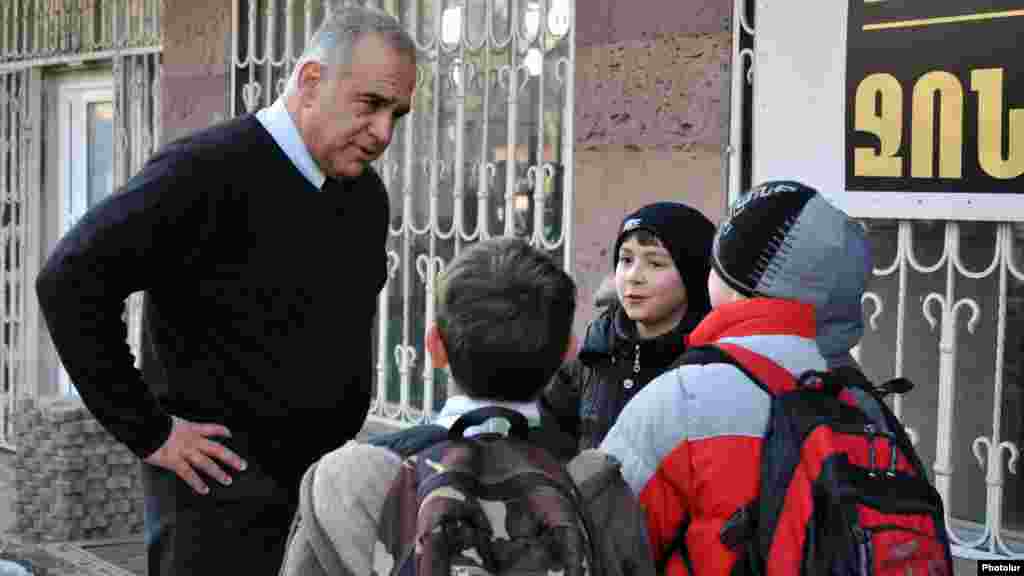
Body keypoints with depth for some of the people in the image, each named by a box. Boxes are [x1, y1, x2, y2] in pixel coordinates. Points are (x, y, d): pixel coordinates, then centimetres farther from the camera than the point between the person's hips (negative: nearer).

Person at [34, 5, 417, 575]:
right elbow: (70, 281, -22)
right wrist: (149, 432, -18)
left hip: (333, 489, 8)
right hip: (224, 495, -7)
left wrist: (347, 424, 15)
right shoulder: (207, 171, -15)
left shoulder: (366, 194, 10)